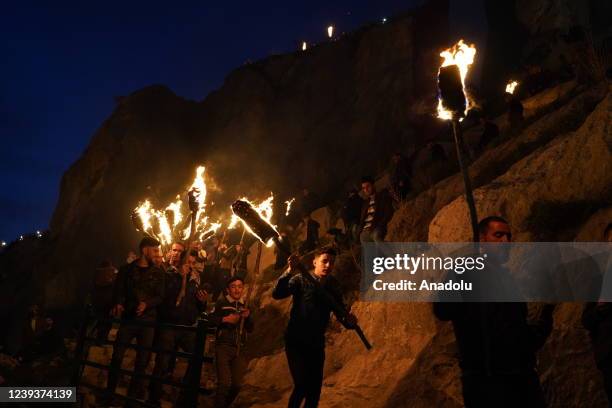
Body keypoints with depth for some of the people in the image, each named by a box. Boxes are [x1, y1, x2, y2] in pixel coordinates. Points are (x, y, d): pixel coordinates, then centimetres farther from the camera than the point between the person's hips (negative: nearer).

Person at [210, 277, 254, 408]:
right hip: (223, 347, -4)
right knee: (224, 383, -13)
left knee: (236, 385, 7)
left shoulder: (245, 305, 11)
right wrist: (225, 319, -19)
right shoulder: (222, 302, -2)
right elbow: (211, 319, -7)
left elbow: (250, 329, 12)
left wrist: (247, 317, -6)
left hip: (239, 349, 5)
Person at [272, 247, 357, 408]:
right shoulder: (301, 279, -9)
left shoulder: (333, 285, 3)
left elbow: (340, 310, 3)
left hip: (317, 343, 5)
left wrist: (349, 321, -21)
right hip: (296, 341, -4)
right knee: (302, 385, -13)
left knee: (315, 388, 9)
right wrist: (289, 272, -38)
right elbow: (277, 294, -23)